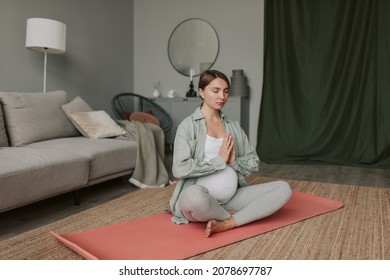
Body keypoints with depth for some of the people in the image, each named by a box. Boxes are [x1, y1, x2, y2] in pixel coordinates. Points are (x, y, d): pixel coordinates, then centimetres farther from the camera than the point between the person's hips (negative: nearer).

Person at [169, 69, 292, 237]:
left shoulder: (233, 126, 14)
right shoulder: (189, 125, -3)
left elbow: (254, 163, 13)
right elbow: (180, 169, -14)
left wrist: (234, 161, -8)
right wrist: (219, 160, -11)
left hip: (231, 198, 6)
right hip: (199, 198, -5)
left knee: (283, 188, -12)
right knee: (196, 195, -42)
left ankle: (227, 224, -22)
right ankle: (233, 215, -10)